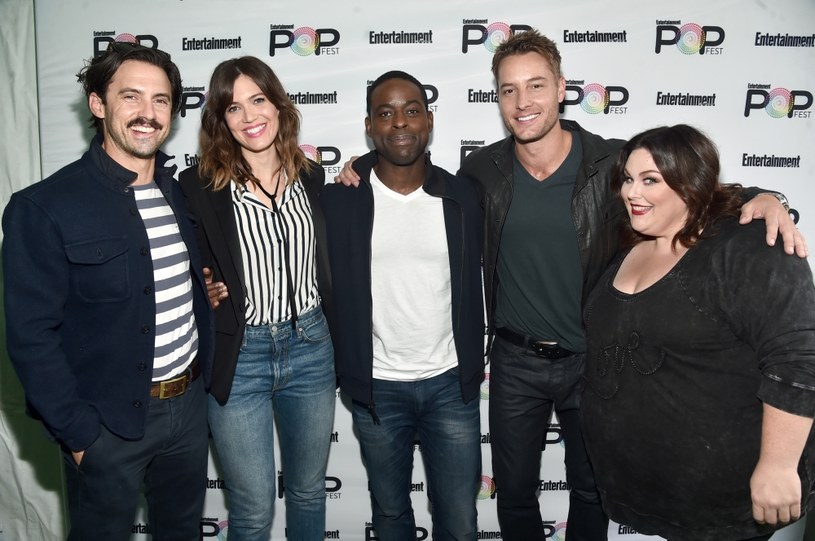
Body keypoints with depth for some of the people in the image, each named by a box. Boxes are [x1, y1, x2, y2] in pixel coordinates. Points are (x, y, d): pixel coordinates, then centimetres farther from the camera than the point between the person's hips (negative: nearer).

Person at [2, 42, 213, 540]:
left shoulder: (182, 193, 3)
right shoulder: (43, 207, -15)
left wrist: (202, 377, 5)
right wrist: (78, 433, -14)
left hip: (189, 405, 5)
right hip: (108, 423, -5)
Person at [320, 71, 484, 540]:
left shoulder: (461, 197, -2)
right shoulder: (340, 199, -7)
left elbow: (473, 285, 9)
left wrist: (474, 361, 9)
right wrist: (347, 369, -1)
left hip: (451, 384, 1)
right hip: (376, 388, 0)